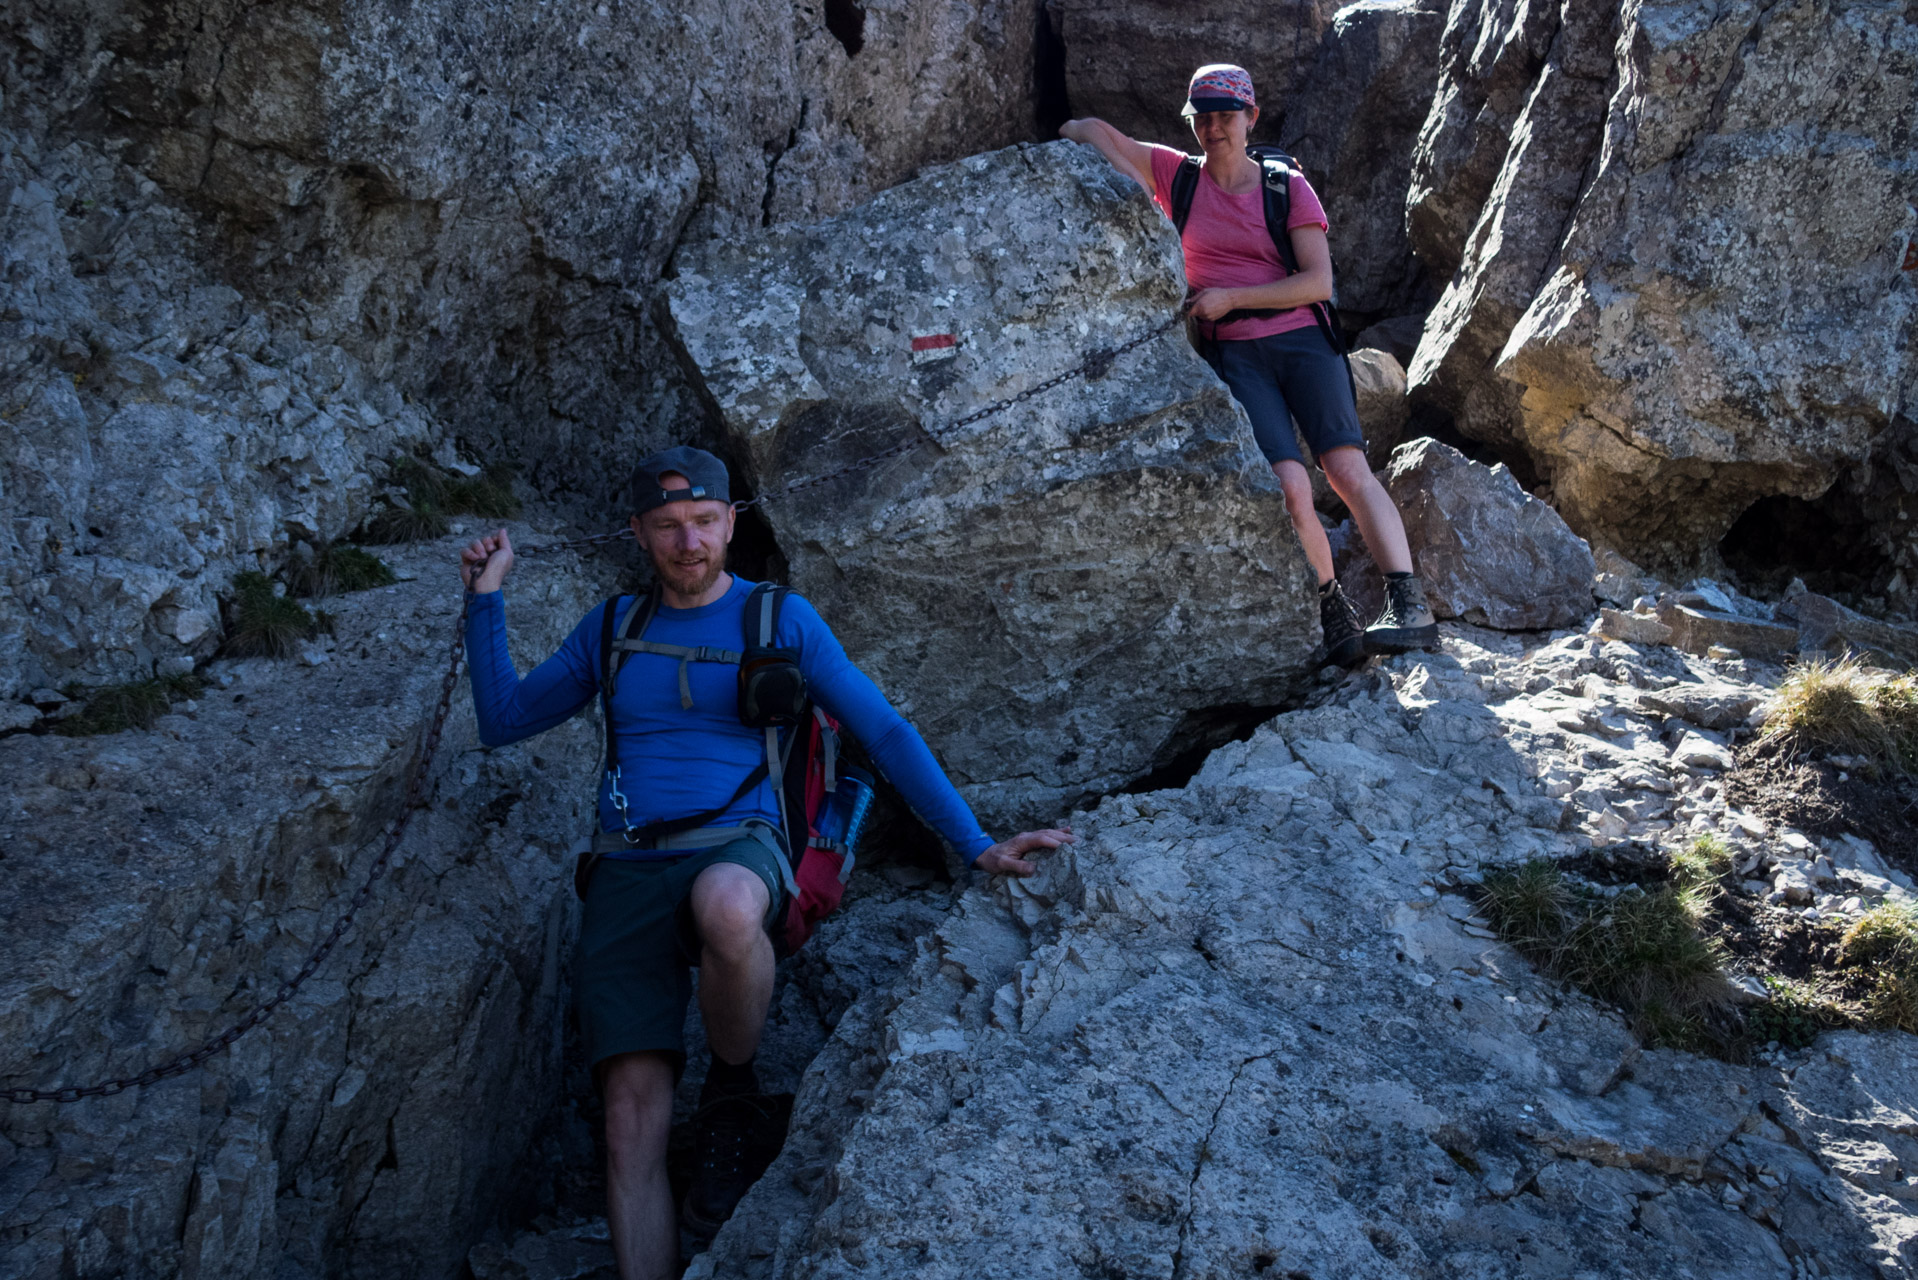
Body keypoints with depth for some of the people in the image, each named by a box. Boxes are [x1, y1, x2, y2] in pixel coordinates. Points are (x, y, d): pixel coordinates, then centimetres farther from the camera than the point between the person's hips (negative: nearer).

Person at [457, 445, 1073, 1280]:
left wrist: (977, 847, -3)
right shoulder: (611, 627, 17)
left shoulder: (781, 619, 7)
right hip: (629, 872, 3)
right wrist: (486, 599, 12)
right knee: (633, 1118, -12)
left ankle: (733, 1094, -12)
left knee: (725, 907, -40)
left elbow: (885, 733, 5)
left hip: (738, 854, -2)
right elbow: (502, 719, 21)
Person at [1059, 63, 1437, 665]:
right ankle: (1335, 615, -9)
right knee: (1288, 485, -20)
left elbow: (1319, 282, -2)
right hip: (1232, 355, 0)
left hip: (1300, 340, 0)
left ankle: (1410, 606, -22)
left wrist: (1231, 298, -9)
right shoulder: (1177, 176, 10)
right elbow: (1096, 132, 16)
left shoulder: (1289, 189, 7)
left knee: (1347, 466, -19)